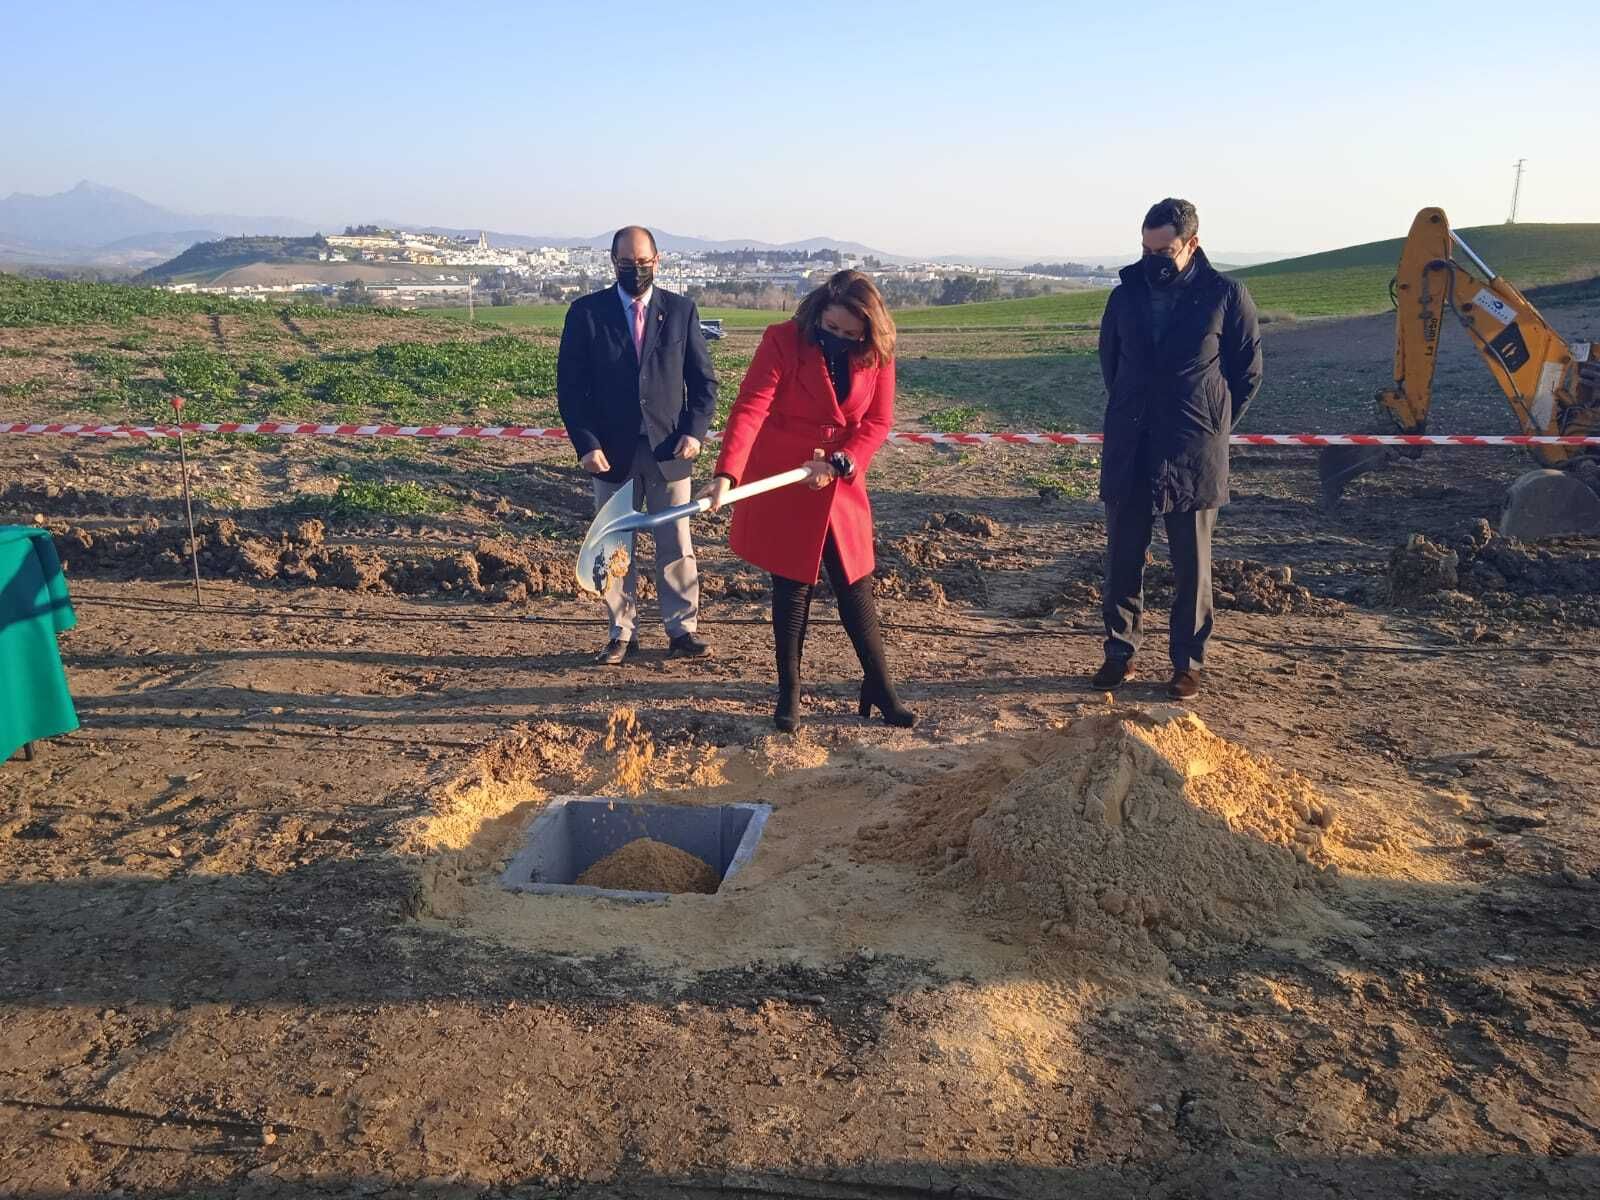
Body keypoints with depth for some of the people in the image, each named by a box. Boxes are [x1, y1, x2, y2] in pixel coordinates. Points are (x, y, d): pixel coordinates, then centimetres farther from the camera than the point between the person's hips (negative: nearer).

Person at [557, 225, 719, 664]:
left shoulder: (681, 310, 4)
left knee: (677, 547, 6)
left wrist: (695, 431, -8)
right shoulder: (586, 312, 1)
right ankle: (622, 634, 19)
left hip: (669, 450, 0)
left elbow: (704, 380, 7)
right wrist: (586, 444, -10)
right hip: (612, 452, 0)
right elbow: (570, 385, 0)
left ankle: (682, 631, 18)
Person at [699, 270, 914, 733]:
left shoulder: (877, 354, -4)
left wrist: (839, 464, -19)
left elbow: (878, 421, -2)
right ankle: (788, 695, 20)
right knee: (792, 588, 6)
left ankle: (880, 688, 23)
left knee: (856, 587, 9)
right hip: (783, 488, -3)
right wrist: (727, 474, -36)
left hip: (842, 489, 3)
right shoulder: (782, 341, -14)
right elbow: (750, 407, -24)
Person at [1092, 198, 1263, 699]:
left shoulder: (1226, 296, -5)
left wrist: (1212, 427, 5)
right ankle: (1119, 651, 21)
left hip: (1193, 454, -3)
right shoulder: (1126, 295, 4)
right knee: (1122, 558, 8)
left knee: (1191, 564, 6)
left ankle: (1188, 662, 17)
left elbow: (1248, 371, 4)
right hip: (1128, 451, 3)